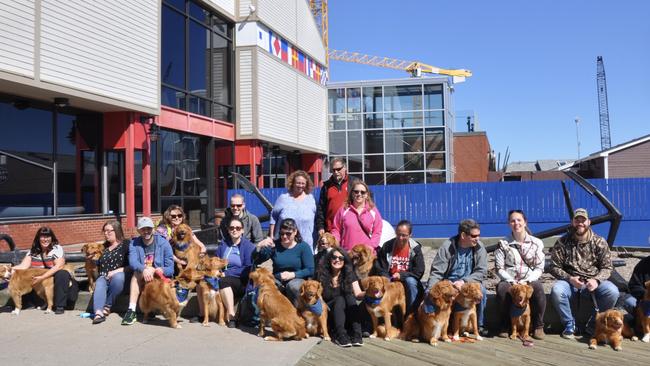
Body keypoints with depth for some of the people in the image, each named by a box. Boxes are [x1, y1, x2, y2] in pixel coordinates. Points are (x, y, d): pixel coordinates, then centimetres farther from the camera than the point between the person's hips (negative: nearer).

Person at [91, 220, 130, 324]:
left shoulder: (126, 244, 8)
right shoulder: (103, 247, 26)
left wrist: (117, 271, -12)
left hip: (119, 275, -4)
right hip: (104, 277, 4)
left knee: (117, 277, -38)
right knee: (99, 285, -31)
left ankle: (107, 306, -24)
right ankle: (98, 312, -51)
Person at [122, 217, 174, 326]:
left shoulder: (163, 243, -3)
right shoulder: (134, 244, 3)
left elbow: (170, 269, -8)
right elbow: (132, 262, -17)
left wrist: (161, 270, -30)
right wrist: (144, 269, -38)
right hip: (142, 282, 2)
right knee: (137, 273, -28)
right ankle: (131, 310, -34)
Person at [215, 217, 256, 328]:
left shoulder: (248, 246, -2)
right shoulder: (223, 244, 14)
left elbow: (248, 270, -9)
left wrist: (226, 273, -14)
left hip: (242, 283, -4)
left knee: (223, 281, -35)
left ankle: (231, 315, -30)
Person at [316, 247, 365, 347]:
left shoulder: (349, 274, 1)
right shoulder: (321, 275, -3)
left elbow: (358, 294, -10)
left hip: (346, 313, 1)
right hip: (328, 313, -1)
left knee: (350, 297, -28)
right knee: (340, 299, -30)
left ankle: (356, 334, -37)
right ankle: (340, 335, -42)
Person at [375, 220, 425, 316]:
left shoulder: (415, 248, -6)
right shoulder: (387, 246, -2)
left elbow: (419, 271, -7)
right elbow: (380, 268, 1)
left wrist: (401, 275, -19)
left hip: (408, 280, 0)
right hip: (390, 280, 1)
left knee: (411, 282, -36)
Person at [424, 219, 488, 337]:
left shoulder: (479, 247, -6)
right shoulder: (447, 246, -12)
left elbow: (481, 272, -8)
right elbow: (436, 272, -14)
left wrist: (464, 282, -24)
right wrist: (430, 291, -29)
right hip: (448, 282, -1)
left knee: (481, 290, -29)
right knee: (430, 294, -27)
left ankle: (479, 324, -6)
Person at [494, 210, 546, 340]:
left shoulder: (537, 243, 5)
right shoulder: (503, 243, 3)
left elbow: (539, 268, 1)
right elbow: (499, 269, -1)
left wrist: (527, 281, -15)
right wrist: (512, 282, -16)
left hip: (529, 281, 0)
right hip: (509, 281, 0)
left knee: (538, 288, -34)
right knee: (502, 288, -34)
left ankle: (538, 326, -14)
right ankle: (505, 325, -13)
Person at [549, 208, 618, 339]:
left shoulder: (600, 242, 1)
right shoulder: (562, 242, -2)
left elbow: (607, 267, 1)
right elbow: (554, 267, -2)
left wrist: (596, 280, -19)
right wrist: (569, 278, -20)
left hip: (593, 281, 1)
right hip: (570, 281, -1)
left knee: (612, 292, -28)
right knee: (556, 291, -33)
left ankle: (593, 324, -3)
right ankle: (569, 324, -6)